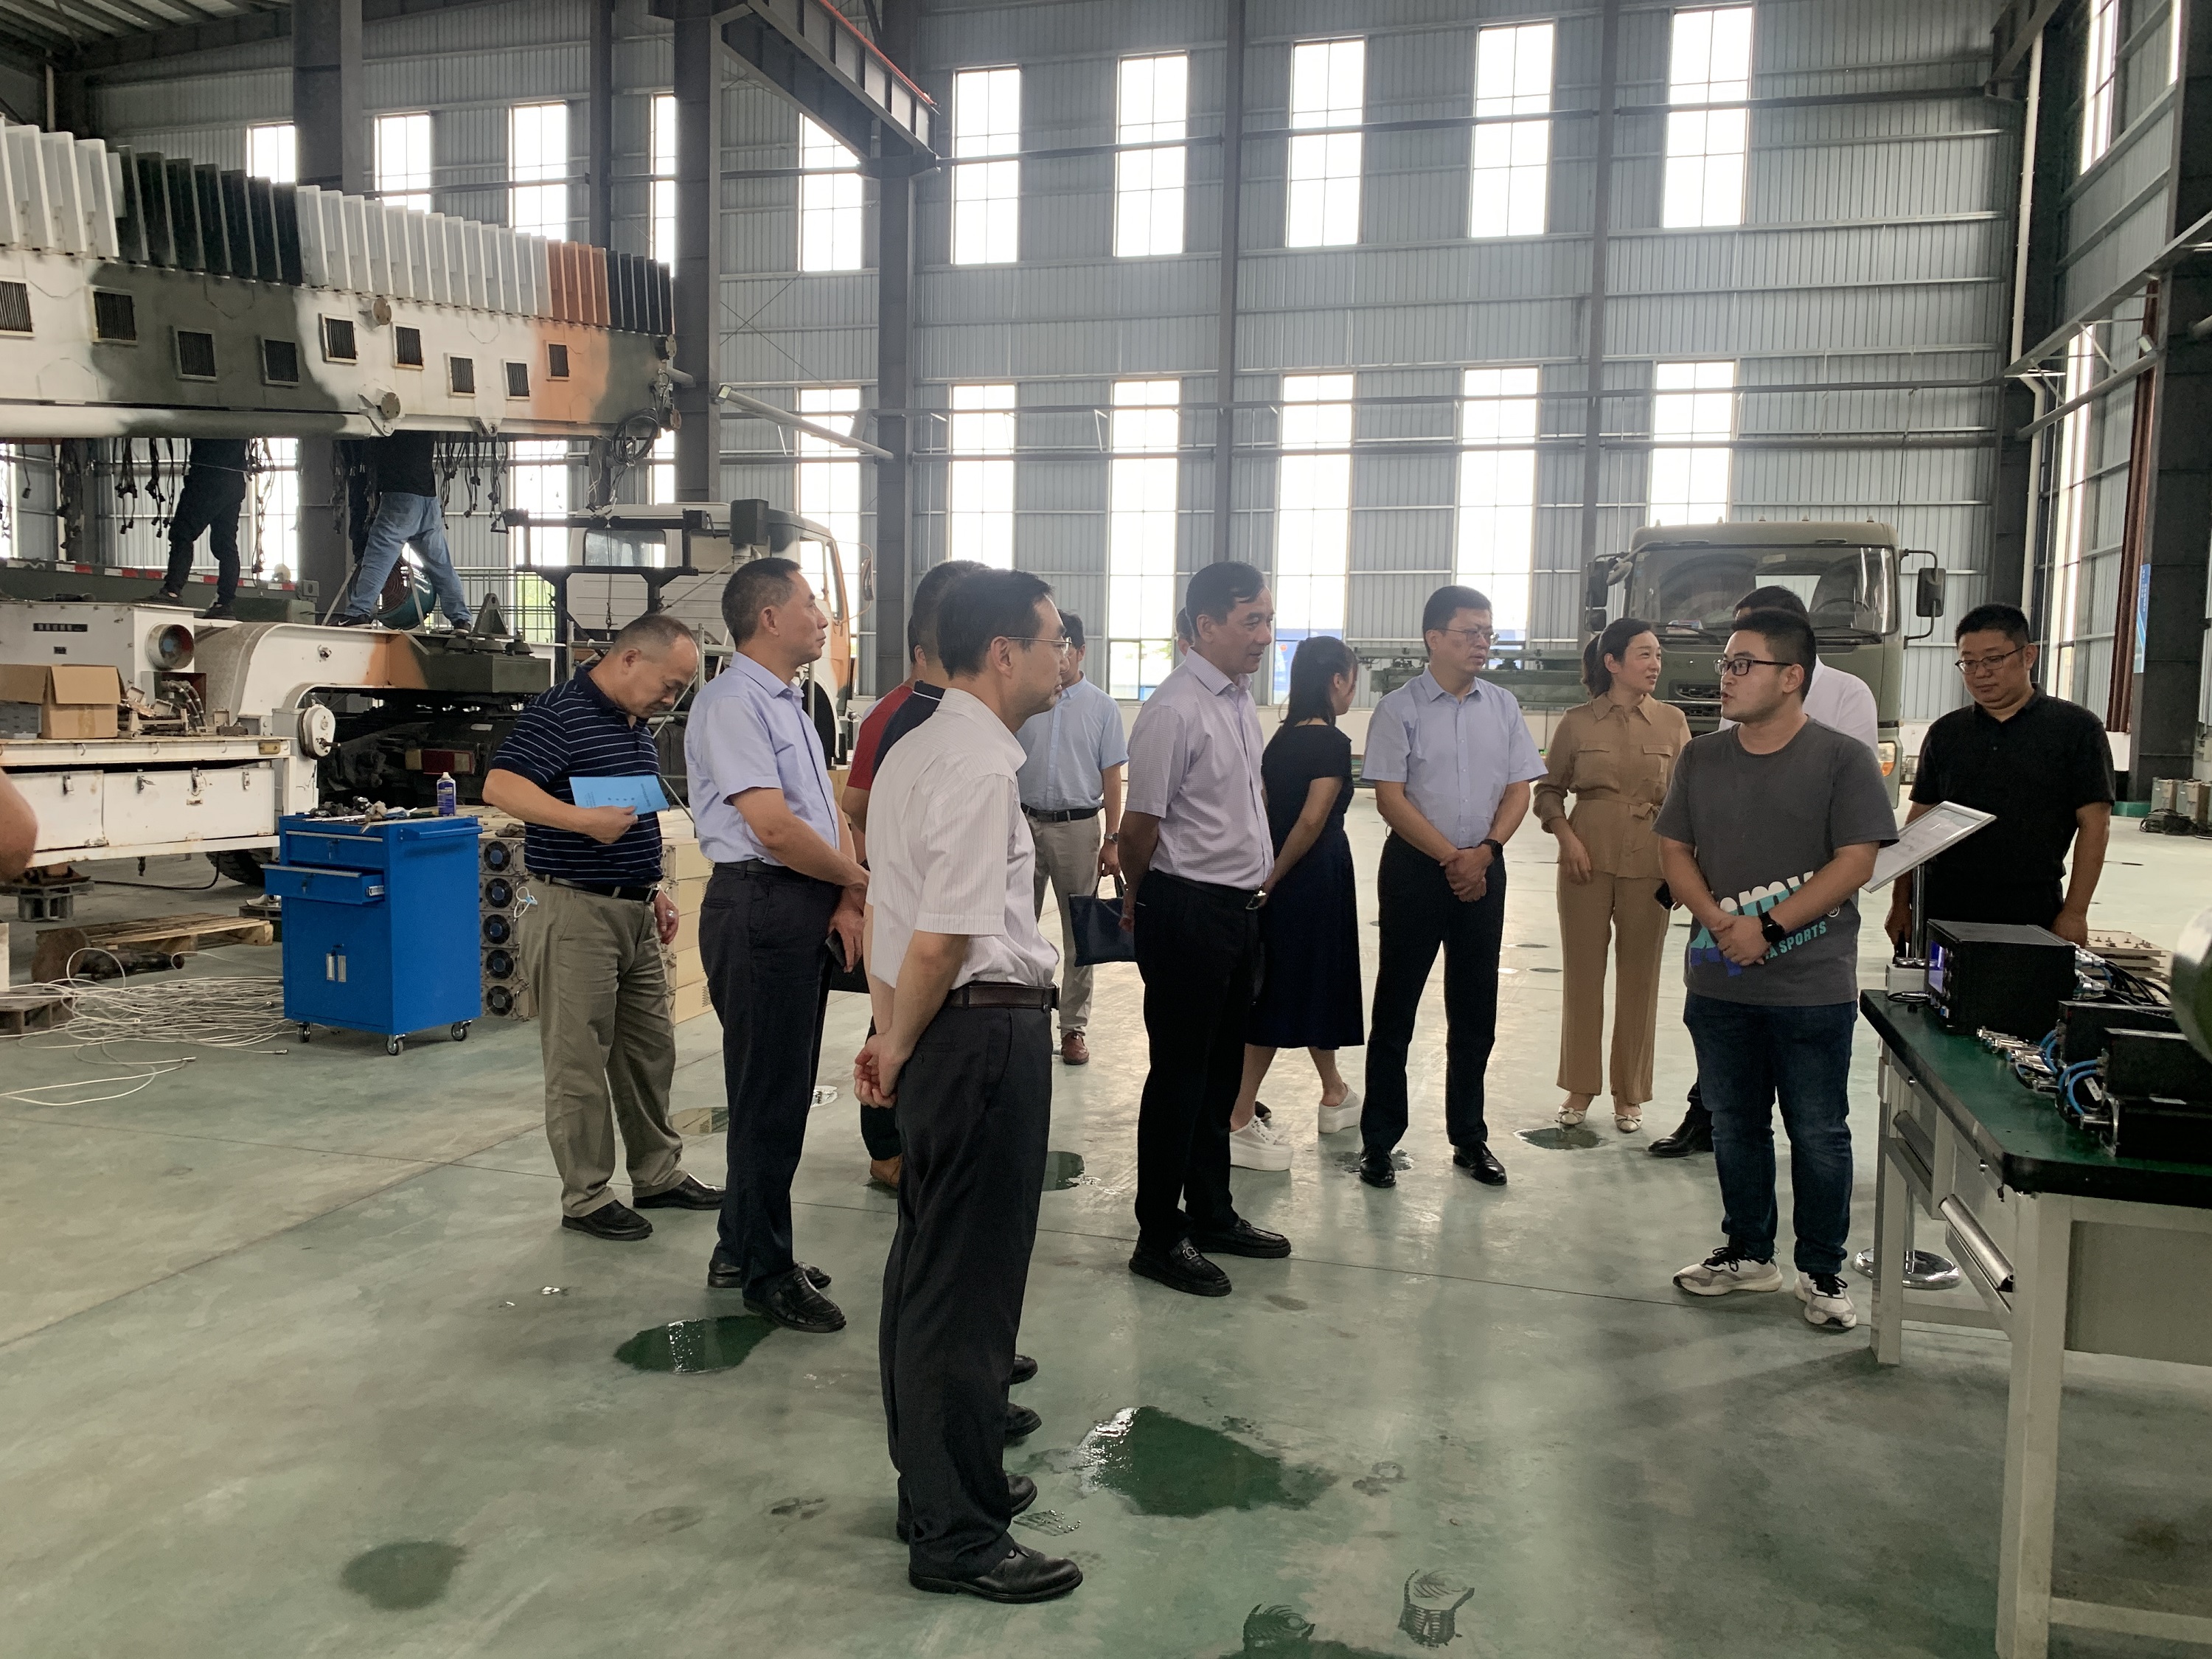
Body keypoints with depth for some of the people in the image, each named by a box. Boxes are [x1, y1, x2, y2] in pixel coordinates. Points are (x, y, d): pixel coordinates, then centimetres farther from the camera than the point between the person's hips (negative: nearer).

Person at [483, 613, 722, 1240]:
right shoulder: (558, 712, -13)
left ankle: (658, 1175, 29)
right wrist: (585, 820, -31)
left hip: (635, 912, 9)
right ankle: (586, 1198, 12)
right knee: (580, 1061, 1)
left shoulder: (638, 726, 15)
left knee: (651, 1050, 16)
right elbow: (500, 787, -24)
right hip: (575, 909, -9)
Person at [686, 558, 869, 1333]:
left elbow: (829, 811, 14)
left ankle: (742, 1249, 33)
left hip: (811, 911, 10)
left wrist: (846, 902, -2)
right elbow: (775, 829, -22)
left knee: (784, 1087, 18)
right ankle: (767, 1271, 16)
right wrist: (859, 879, -7)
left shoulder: (789, 704, 17)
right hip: (760, 907, -10)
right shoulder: (731, 704, -14)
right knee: (771, 1095, 1)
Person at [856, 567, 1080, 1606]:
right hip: (988, 1030, -10)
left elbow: (892, 909, 15)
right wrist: (896, 1047, -7)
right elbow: (943, 939, -21)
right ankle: (956, 1534, 14)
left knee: (929, 1265, 19)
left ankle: (940, 1478, 36)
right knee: (967, 1279, 0)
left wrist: (889, 1035, 15)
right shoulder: (982, 768, -17)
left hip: (941, 1033, 10)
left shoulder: (914, 753, 14)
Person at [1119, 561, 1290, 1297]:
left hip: (1240, 906, 9)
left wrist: (1258, 880, 17)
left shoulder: (1240, 699, 10)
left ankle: (1210, 1212, 35)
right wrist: (1141, 900, 0)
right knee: (1180, 1072, 2)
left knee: (1222, 1068, 19)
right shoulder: (1175, 711, -19)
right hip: (1188, 912, -9)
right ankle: (1159, 1237, 17)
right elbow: (1139, 828, -15)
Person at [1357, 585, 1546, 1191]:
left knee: (1475, 1011, 12)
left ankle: (1470, 1137, 25)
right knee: (1397, 1009, 4)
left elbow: (1519, 790, 5)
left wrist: (1484, 851, -11)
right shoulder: (1399, 709, -7)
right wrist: (1451, 858, -14)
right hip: (1415, 868, -4)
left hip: (1483, 868, 4)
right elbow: (1391, 799, -10)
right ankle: (1378, 1141, 14)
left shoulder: (1503, 707, 6)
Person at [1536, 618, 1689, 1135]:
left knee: (1640, 976, 6)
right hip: (1587, 859, -1)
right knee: (1582, 972, 5)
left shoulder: (1672, 722, 5)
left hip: (1649, 863, 1)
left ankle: (1629, 1093, 20)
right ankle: (1580, 1088, 19)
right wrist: (1567, 838, -7)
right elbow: (1548, 790, 9)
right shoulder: (1577, 722, 2)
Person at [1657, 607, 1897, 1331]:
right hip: (1719, 981, 4)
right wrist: (1719, 921, -10)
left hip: (1813, 986, -4)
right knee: (1735, 1126, 15)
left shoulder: (1842, 759, -6)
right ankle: (1748, 1253, 30)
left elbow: (1856, 862, -12)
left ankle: (1822, 1271, 21)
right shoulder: (1700, 758, 8)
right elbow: (1674, 849, 7)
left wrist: (1769, 927, -18)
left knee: (1818, 1134, 6)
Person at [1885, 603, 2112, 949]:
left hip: (2031, 910, -3)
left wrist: (2074, 913, -8)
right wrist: (1901, 903, 6)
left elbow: (2095, 824, -2)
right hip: (1942, 908, 3)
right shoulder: (1945, 733, 12)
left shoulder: (2077, 728, 2)